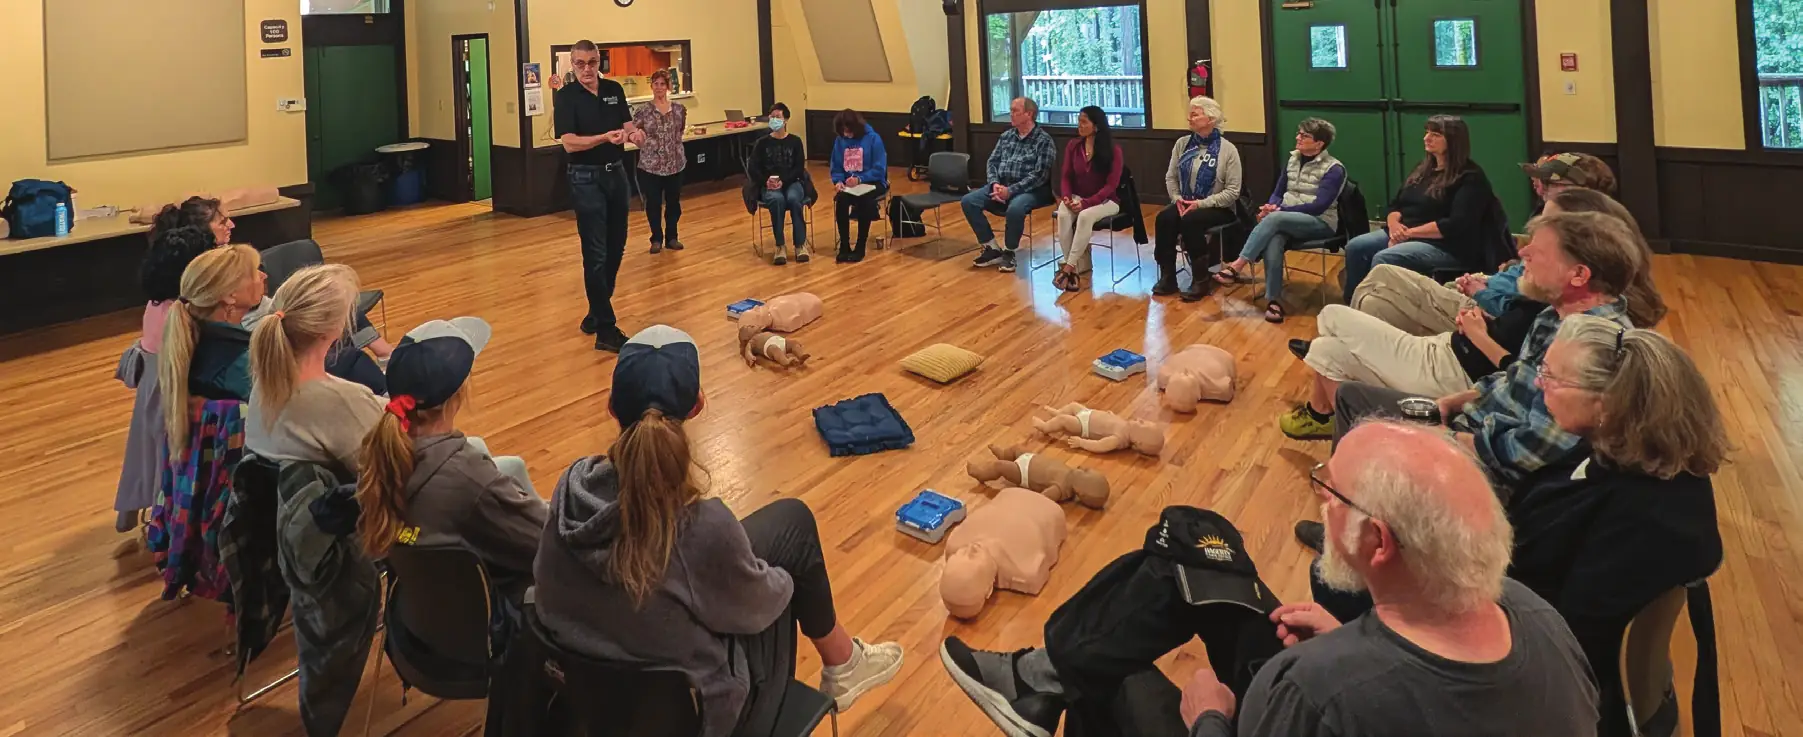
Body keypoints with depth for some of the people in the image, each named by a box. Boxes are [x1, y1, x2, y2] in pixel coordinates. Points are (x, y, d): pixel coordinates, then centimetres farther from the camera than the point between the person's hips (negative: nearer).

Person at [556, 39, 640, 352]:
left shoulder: (614, 89, 6)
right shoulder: (565, 96, -9)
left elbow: (627, 125, 5)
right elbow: (569, 143, -18)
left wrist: (632, 132, -18)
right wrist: (606, 137, -31)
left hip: (616, 173, 6)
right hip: (586, 178, -6)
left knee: (615, 248, 12)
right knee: (596, 253, -7)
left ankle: (597, 310, 28)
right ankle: (606, 329, -5)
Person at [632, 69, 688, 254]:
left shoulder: (679, 109, 1)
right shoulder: (643, 110, -6)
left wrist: (673, 146, 10)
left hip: (675, 164, 2)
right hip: (650, 165, -2)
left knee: (673, 202, 9)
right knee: (653, 203, 5)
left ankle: (671, 237, 24)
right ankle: (656, 239, 19)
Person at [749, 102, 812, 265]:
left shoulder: (795, 141, 6)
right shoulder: (762, 143, 7)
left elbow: (799, 168, -2)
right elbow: (754, 170, 2)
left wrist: (783, 181, -18)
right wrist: (766, 181, -18)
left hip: (792, 182, 0)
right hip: (769, 186, 0)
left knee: (794, 198, -35)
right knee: (777, 199, -35)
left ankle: (801, 244, -25)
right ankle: (780, 246, -29)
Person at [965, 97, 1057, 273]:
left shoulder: (1044, 140, -7)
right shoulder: (1006, 136, 12)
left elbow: (1039, 175, -16)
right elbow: (992, 162, 10)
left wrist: (1011, 191, -23)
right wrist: (995, 184, -11)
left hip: (1030, 190, -6)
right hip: (1001, 186, 6)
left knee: (1015, 208, -39)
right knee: (968, 201, -14)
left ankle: (1009, 252, -14)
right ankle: (992, 248, -6)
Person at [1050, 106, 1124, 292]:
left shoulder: (1113, 151, -9)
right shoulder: (1073, 146, 4)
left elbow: (1111, 185, -14)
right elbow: (1066, 176, 6)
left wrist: (1086, 203, -24)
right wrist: (1066, 196, -15)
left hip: (1105, 200, -4)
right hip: (1077, 197, 4)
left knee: (1085, 216, -37)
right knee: (1063, 215, -31)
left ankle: (1069, 267, -33)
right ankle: (1079, 265, -28)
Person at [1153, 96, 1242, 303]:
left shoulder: (1227, 149, -9)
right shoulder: (1182, 143, 6)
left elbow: (1233, 191, -13)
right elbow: (1170, 177, 7)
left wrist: (1201, 203, -21)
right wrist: (1178, 199, -12)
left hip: (1217, 208, -4)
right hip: (1185, 204, 4)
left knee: (1190, 221, -34)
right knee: (1164, 217, -27)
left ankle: (1200, 281, -19)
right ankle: (1167, 277, -17)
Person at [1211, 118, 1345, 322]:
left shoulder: (1334, 169, -8)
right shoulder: (1292, 159, 12)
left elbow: (1318, 206, -16)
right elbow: (1278, 192, 14)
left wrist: (1279, 210, -21)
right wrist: (1271, 207, -11)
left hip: (1320, 223, -5)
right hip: (1286, 220, 5)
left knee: (1274, 219, -35)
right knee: (1273, 240, -33)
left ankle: (1236, 267, -33)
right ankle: (1274, 300, -35)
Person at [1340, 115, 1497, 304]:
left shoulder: (1470, 178, -8)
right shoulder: (1423, 168, 18)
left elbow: (1457, 225, -19)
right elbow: (1394, 205, 17)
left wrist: (1410, 232, -19)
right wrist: (1394, 224, -8)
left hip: (1447, 247, -8)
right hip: (1404, 234, 8)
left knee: (1383, 259, -32)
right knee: (1355, 247, -16)